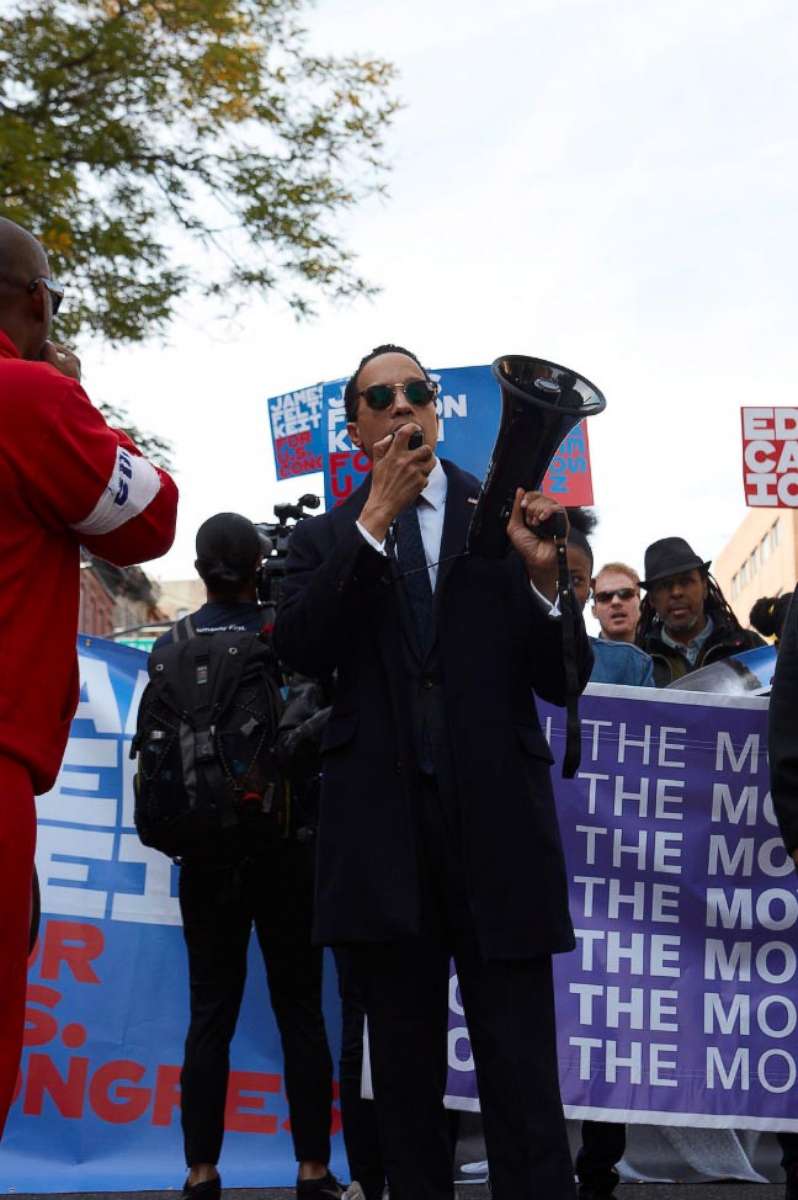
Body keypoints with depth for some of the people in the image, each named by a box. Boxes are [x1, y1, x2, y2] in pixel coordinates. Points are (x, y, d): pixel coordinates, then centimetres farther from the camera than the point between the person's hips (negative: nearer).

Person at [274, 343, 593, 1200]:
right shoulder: (325, 540, 12)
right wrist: (376, 519, -12)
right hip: (384, 833, 2)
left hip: (495, 822, -1)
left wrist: (543, 575, -16)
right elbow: (300, 650, -7)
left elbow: (562, 679, 2)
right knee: (405, 1079, 10)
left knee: (521, 1081, -6)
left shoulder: (504, 515, 8)